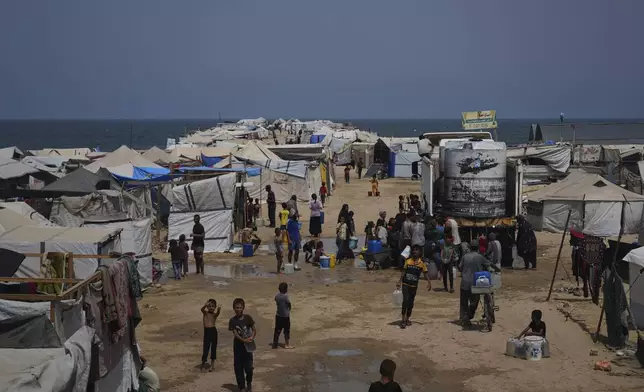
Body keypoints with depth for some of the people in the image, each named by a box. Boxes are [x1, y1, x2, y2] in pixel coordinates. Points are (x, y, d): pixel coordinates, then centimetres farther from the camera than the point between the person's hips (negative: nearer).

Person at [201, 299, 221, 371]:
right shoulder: (205, 313, 5)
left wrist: (218, 309, -45)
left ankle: (212, 364, 20)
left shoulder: (215, 314, 2)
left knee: (213, 347, 9)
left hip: (213, 331, 1)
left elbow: (218, 313, -21)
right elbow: (202, 309, -16)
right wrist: (205, 305, -39)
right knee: (206, 348, 0)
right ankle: (203, 363, 14)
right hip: (206, 331, 0)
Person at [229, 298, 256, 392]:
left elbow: (254, 330, 0)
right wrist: (244, 340, -25)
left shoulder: (247, 318, -4)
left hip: (248, 346, -1)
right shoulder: (232, 320, -5)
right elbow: (235, 334, -12)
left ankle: (249, 383, 24)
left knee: (249, 367, -3)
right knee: (238, 367, 4)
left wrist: (252, 337, -19)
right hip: (238, 346, 1)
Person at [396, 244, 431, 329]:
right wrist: (399, 281, 2)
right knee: (405, 300, -14)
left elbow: (425, 273, -1)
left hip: (414, 285, 1)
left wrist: (429, 282, -15)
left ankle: (407, 319, 25)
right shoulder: (408, 261, 0)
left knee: (411, 303, 10)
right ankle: (403, 319, -10)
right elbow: (403, 272, 6)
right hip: (406, 284, -1)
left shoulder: (421, 263, -3)